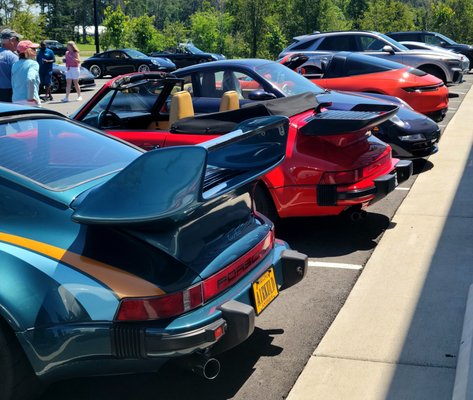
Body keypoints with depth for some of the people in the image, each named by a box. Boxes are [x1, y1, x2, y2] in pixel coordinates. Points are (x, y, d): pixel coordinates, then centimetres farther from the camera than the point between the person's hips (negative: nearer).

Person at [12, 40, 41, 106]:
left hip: (16, 100, 7)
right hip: (28, 101, -7)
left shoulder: (15, 65, 13)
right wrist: (30, 97, -20)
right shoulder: (33, 64, -8)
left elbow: (13, 84, 15)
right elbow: (30, 79, -26)